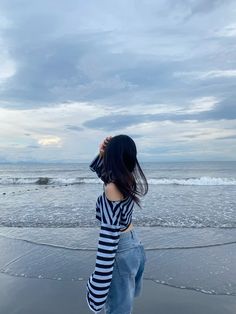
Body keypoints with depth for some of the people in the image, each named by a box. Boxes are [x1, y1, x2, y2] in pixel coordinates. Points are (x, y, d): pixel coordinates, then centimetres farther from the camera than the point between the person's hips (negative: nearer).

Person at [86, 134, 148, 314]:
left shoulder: (112, 188, -25)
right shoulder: (128, 179, -1)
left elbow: (110, 233, -25)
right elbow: (101, 170, 15)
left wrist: (100, 278, -18)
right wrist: (101, 154, -3)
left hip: (121, 251, -8)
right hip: (135, 245, 8)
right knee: (124, 299, 29)